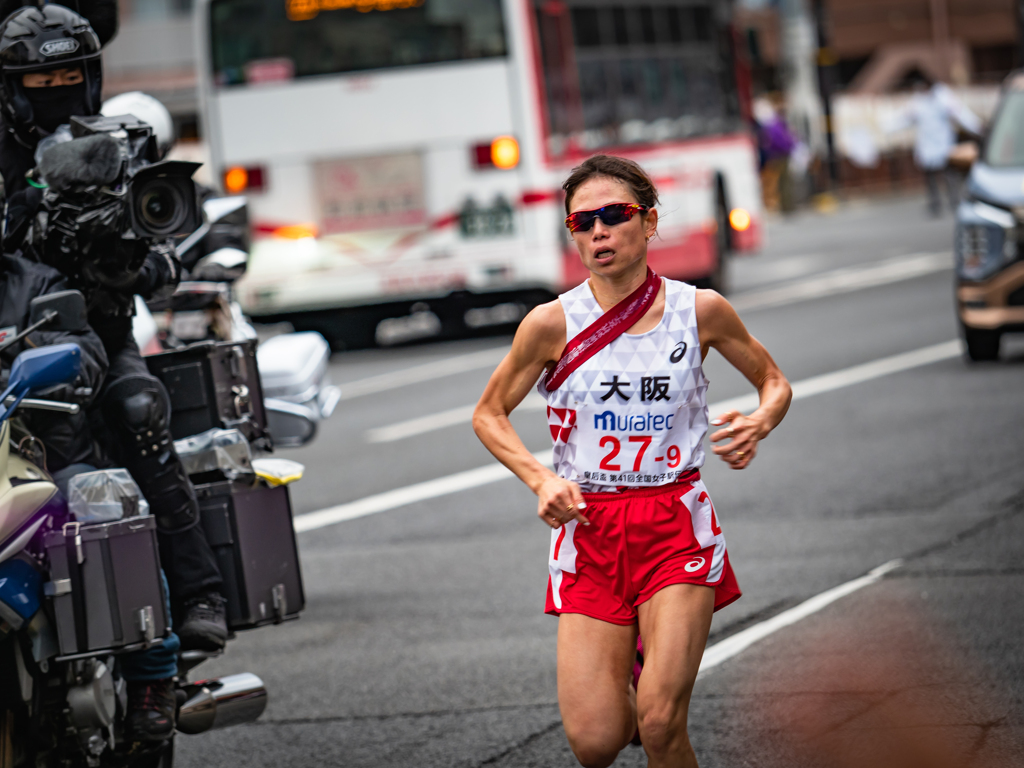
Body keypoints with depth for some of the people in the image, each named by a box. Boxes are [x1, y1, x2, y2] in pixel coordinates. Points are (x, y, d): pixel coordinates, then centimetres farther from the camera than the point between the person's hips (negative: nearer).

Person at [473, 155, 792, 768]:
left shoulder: (700, 310, -2)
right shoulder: (554, 324, -4)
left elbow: (774, 383, 13)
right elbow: (490, 414, 9)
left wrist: (759, 424, -9)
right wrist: (540, 479, -7)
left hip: (676, 526, -1)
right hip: (589, 529, 1)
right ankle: (635, 675, 30)